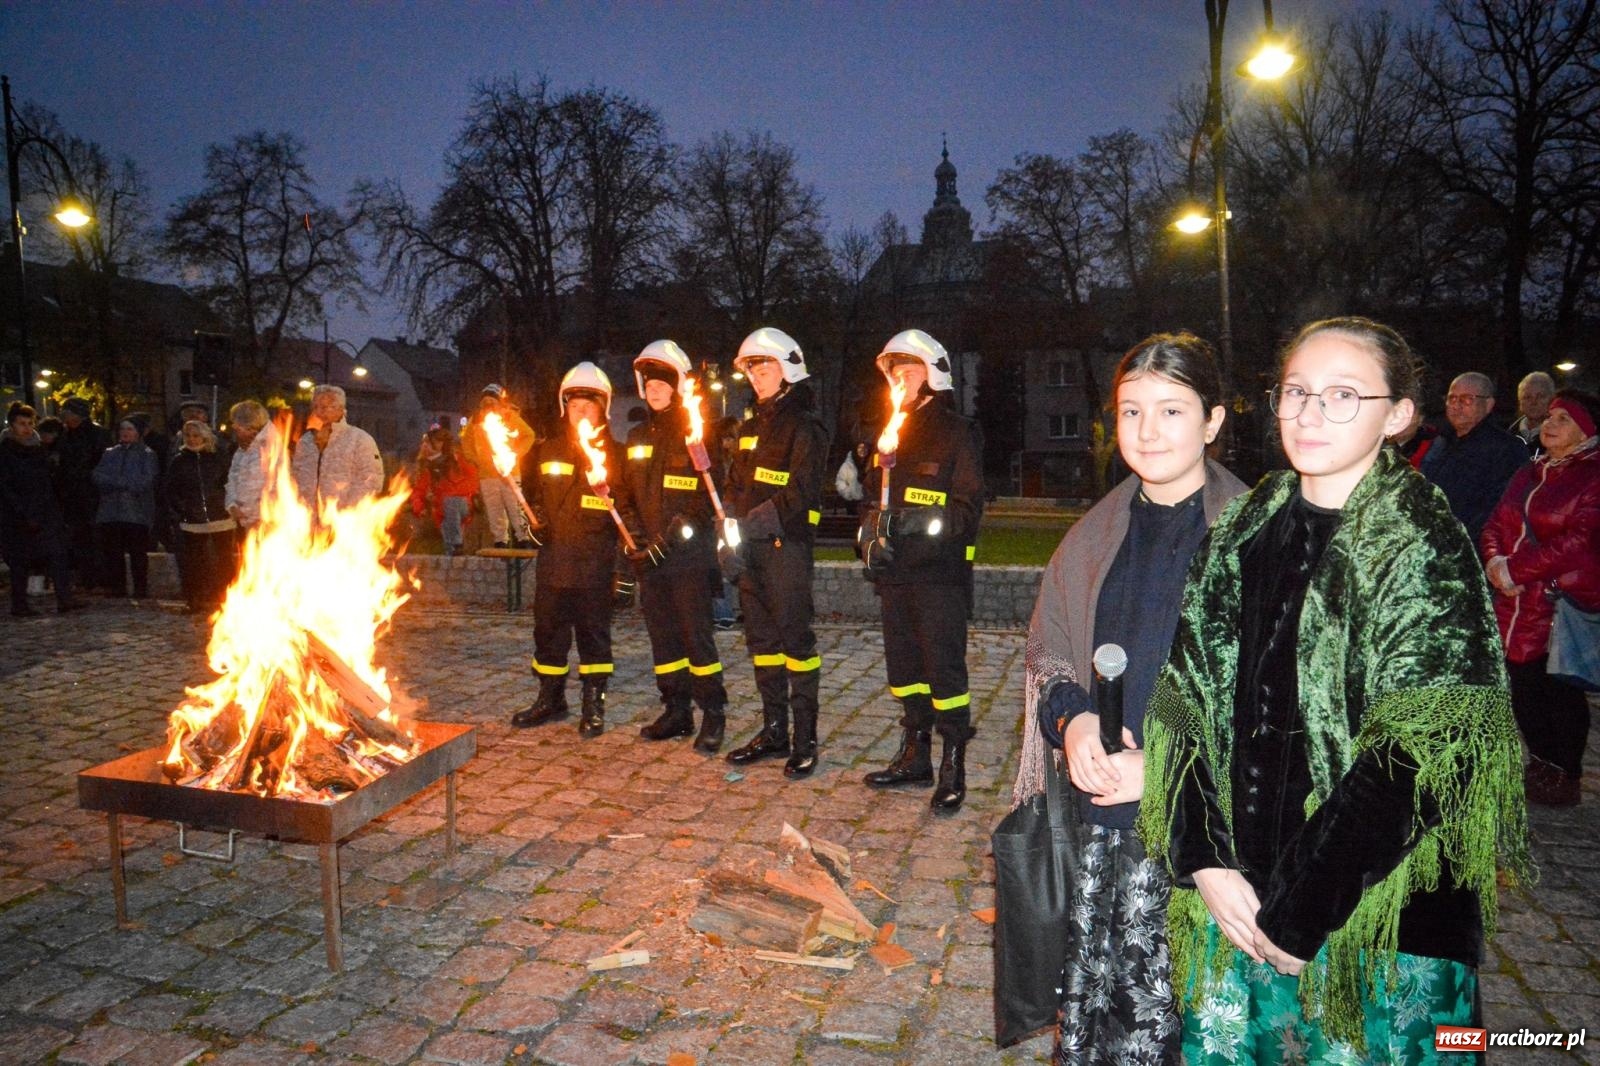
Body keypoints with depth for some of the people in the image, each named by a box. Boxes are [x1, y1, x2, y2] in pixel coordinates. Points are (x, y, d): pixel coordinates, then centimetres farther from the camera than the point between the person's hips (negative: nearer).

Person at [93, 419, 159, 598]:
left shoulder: (147, 454, 2)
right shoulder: (110, 453, 17)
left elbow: (146, 481, -11)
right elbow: (98, 476, 4)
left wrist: (115, 481, -8)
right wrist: (127, 483, -12)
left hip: (137, 512, -5)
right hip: (110, 511, 5)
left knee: (138, 553, -3)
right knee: (112, 552, 6)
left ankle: (141, 589, 3)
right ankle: (116, 588, 15)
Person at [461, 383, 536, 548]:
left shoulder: (510, 415, 0)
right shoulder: (477, 418, 8)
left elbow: (529, 435, 5)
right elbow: (466, 441, 21)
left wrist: (516, 454, -3)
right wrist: (474, 459, 8)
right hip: (486, 474, 3)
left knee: (515, 508, -7)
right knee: (493, 511, 5)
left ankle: (522, 540, -1)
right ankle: (500, 542, 11)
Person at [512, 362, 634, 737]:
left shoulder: (614, 453, 4)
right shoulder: (546, 451, 13)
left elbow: (628, 505, 5)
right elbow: (529, 492, 21)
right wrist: (532, 519, 4)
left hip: (594, 560, -3)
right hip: (552, 556, 3)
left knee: (593, 631, 2)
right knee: (548, 629, 10)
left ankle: (594, 705, 12)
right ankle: (550, 699, 25)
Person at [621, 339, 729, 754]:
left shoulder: (697, 430, -4)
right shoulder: (639, 436, 17)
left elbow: (710, 491, -10)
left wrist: (682, 526, -20)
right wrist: (631, 539, 11)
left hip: (689, 552, -7)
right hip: (649, 553, 7)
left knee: (697, 633, -5)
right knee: (662, 634, 11)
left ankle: (713, 714, 5)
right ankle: (676, 711, 21)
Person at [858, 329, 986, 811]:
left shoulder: (957, 432, -4)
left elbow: (968, 508, -11)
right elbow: (873, 497, 19)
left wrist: (921, 521, -24)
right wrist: (869, 537, 2)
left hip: (940, 573, -7)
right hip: (897, 572, 7)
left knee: (944, 668, -4)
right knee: (904, 664, 13)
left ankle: (953, 767, 7)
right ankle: (915, 756, 26)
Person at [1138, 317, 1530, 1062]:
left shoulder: (1426, 549, -11)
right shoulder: (1244, 531, 2)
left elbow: (1412, 758, -17)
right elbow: (1186, 703, 0)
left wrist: (1303, 912, -16)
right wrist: (1205, 863, -7)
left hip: (1375, 920, -4)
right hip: (1237, 893, 4)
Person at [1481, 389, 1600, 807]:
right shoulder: (1529, 474, 17)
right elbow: (1497, 525, 12)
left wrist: (1515, 568, -19)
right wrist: (1495, 561, -8)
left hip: (1563, 602, -7)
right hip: (1517, 603, 7)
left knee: (1559, 692, 1)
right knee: (1523, 688, 12)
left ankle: (1565, 777, 16)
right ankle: (1541, 766, 29)